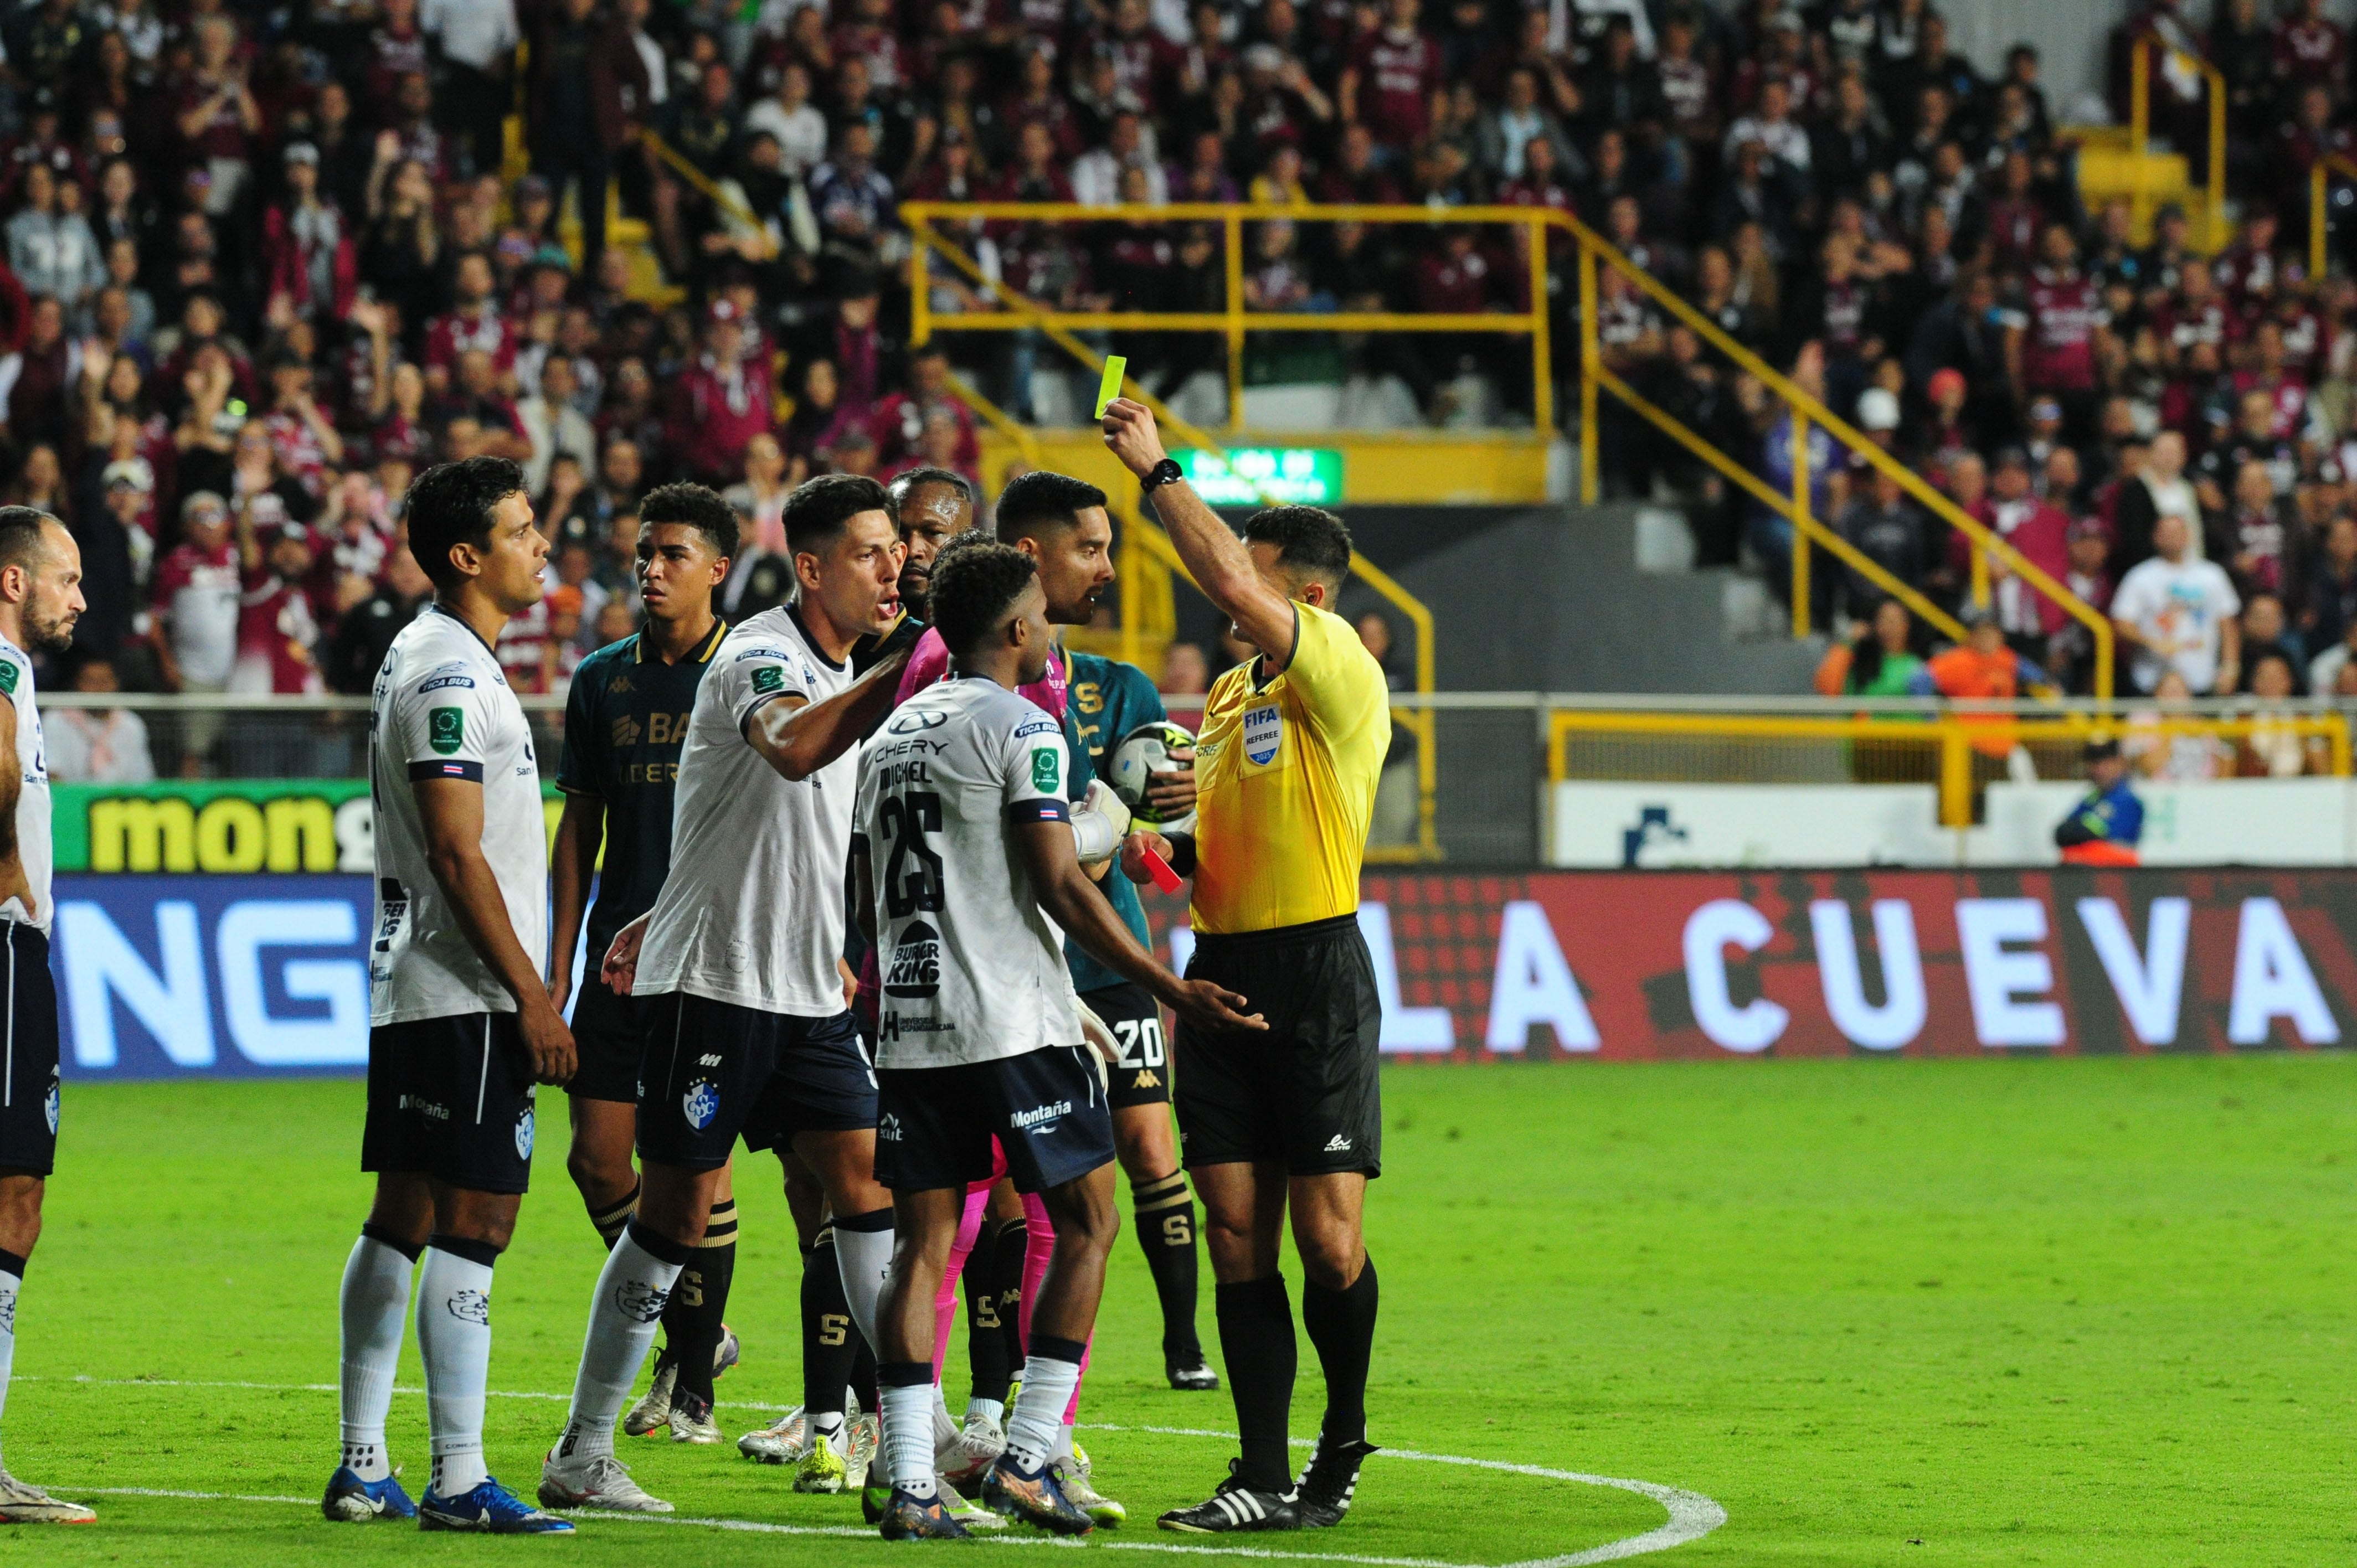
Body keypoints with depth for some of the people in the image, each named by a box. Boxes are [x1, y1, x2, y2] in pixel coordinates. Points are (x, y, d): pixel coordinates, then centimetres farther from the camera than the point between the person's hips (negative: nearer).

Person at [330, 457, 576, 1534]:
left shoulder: (425, 659, 18)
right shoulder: (450, 674, -14)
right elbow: (457, 854, -19)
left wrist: (529, 987, 24)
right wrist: (532, 998, -18)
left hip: (412, 991, 10)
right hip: (466, 995, -10)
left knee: (404, 1219, 11)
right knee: (473, 1224, -11)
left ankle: (363, 1468, 14)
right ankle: (457, 1483, -13)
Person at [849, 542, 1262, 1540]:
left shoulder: (892, 734, 15)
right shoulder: (1021, 728, -7)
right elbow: (1060, 887, -13)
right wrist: (1171, 989, -10)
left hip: (910, 1032, 7)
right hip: (1014, 1026, -7)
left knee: (922, 1242, 5)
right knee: (1087, 1223, 5)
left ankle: (910, 1485, -2)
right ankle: (1026, 1457, -2)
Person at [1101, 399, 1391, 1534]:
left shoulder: (1341, 676, -8)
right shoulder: (1230, 692, 17)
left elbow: (1231, 583, -22)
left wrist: (1159, 471, -13)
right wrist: (1166, 852, 8)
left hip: (1316, 971, -7)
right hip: (1221, 966, 7)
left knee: (1329, 1238, -7)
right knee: (1236, 1231, 1)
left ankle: (1343, 1444, 14)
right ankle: (1263, 1478, 2)